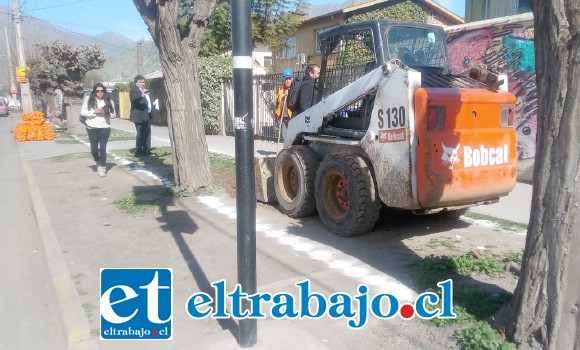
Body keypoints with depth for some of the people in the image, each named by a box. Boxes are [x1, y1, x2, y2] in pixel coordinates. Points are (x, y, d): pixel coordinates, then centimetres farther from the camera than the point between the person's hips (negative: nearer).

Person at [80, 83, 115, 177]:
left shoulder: (108, 100, 4)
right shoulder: (88, 99, 0)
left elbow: (113, 113, 9)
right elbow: (82, 112, -1)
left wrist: (107, 112, -12)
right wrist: (94, 112, -14)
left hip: (105, 127, 0)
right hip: (92, 127, 0)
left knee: (103, 148, -3)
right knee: (94, 149, 6)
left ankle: (102, 167, 7)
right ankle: (98, 162, 36)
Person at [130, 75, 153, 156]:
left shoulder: (145, 89, 16)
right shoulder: (134, 90, -11)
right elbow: (133, 98, -32)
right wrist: (142, 95, -48)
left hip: (147, 115, 9)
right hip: (140, 116, -9)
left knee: (147, 134, 12)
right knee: (140, 134, -8)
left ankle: (146, 150, 21)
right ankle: (138, 152, -4)